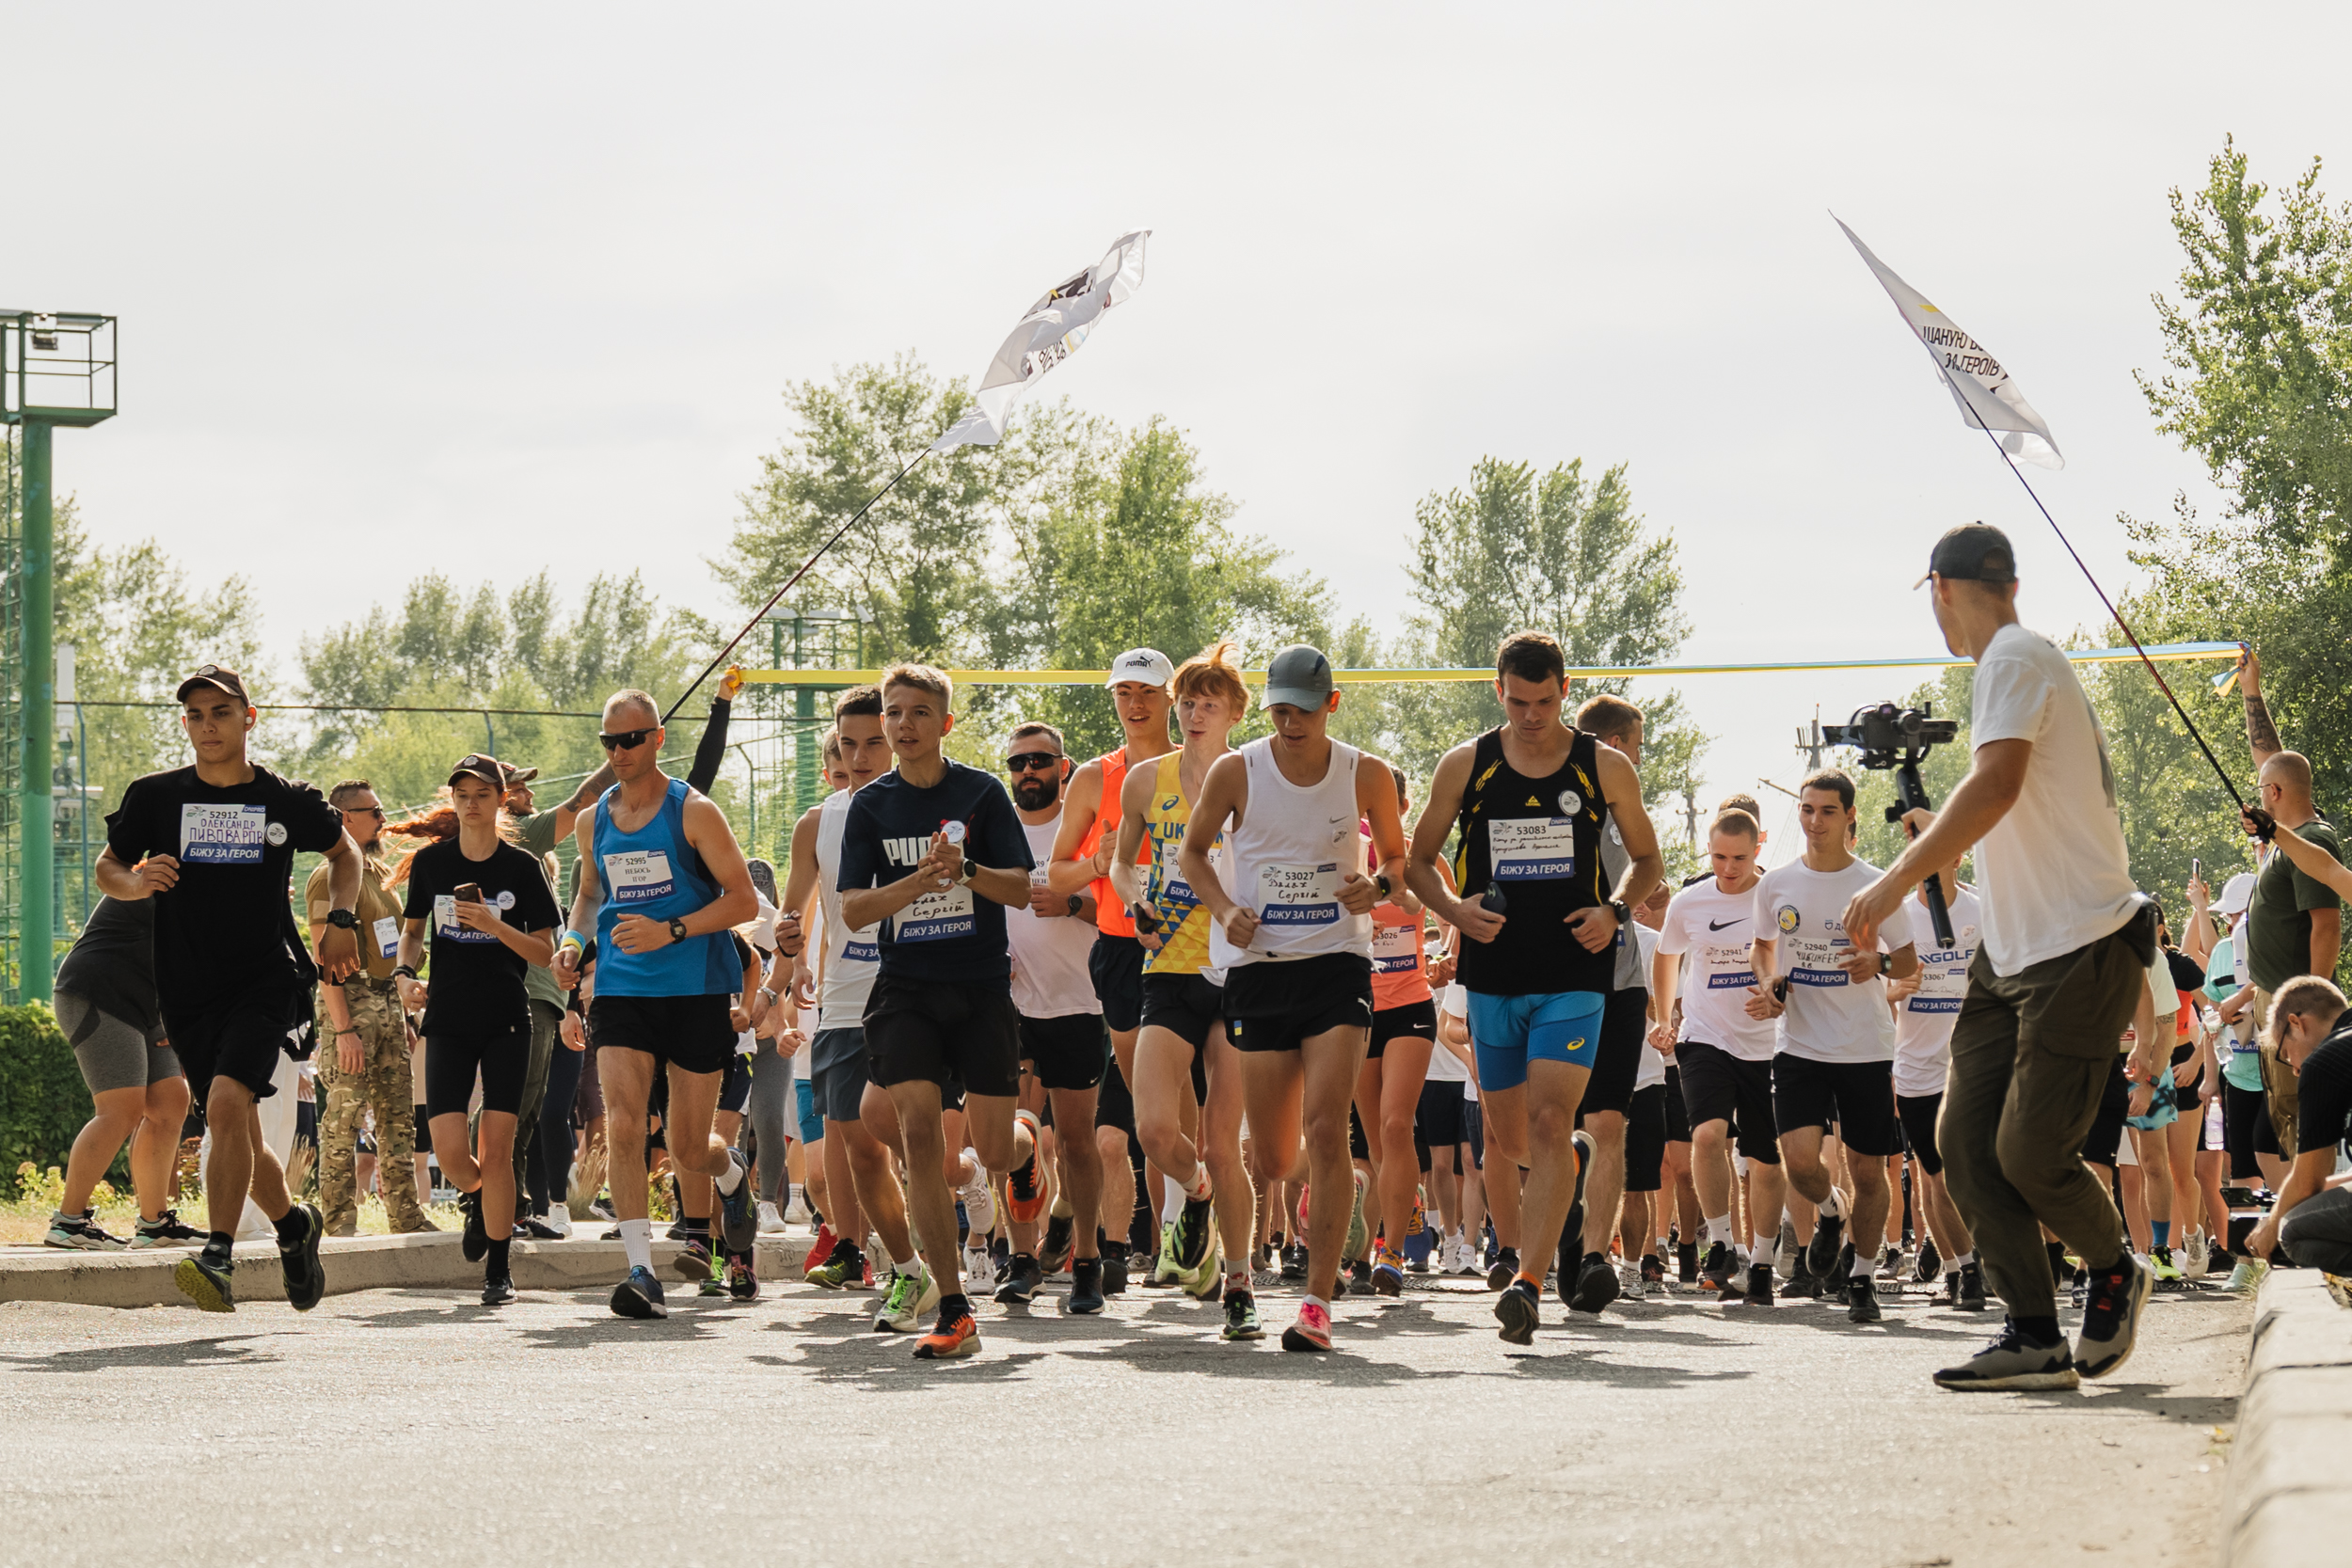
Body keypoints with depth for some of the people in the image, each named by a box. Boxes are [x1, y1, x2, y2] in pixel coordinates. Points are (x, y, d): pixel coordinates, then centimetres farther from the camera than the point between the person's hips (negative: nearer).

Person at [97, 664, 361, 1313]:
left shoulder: (286, 802, 0)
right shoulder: (155, 797, 2)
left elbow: (344, 851, 19)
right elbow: (107, 868, 12)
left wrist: (342, 921, 3)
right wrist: (137, 883, -11)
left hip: (267, 979, -3)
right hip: (188, 991, 3)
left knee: (227, 1102, -25)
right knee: (238, 1132, 10)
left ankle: (217, 1259, -27)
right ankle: (294, 1223, 39)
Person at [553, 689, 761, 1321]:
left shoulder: (694, 812, -6)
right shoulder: (593, 821, 9)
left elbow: (743, 900, -8)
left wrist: (670, 931, -21)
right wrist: (573, 941, 6)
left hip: (696, 990, -3)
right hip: (620, 989, 3)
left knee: (688, 1149, 3)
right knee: (622, 1125, -17)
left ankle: (731, 1173, 41)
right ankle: (641, 1270, -17)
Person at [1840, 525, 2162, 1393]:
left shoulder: (2016, 660, -13)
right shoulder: (2015, 663, 19)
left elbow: (1997, 783, -29)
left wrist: (1898, 879, -29)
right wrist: (1942, 836, 42)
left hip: (2081, 950, -10)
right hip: (2012, 955, 10)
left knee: (2029, 1154, -10)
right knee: (1964, 1140, -1)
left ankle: (2116, 1272, 17)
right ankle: (2034, 1339, 0)